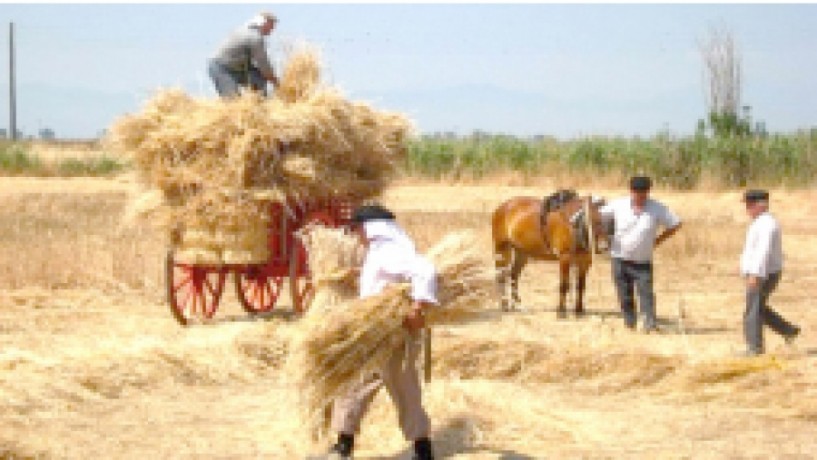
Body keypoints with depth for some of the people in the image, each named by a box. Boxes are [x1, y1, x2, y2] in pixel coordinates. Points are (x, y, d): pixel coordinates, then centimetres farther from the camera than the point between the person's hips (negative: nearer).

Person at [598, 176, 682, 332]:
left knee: (646, 292, -14)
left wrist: (658, 240, -2)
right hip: (620, 260, 1)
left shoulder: (656, 208, -7)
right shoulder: (618, 205, -4)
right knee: (625, 296, 6)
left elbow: (675, 224, 0)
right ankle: (629, 324, 18)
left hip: (643, 262, -1)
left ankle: (650, 323, -16)